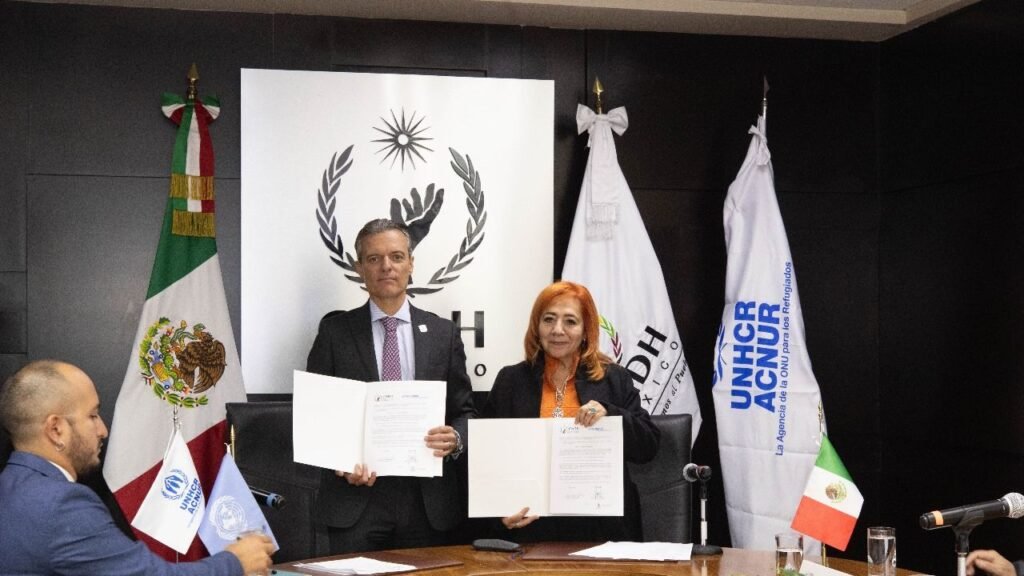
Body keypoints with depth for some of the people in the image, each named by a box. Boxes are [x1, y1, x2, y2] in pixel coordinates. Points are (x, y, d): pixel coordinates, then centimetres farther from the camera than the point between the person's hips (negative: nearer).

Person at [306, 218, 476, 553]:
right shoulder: (334, 331, 4)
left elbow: (464, 411, 10)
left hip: (427, 500, 2)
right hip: (355, 499, -1)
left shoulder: (442, 333, 8)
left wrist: (456, 439, -12)